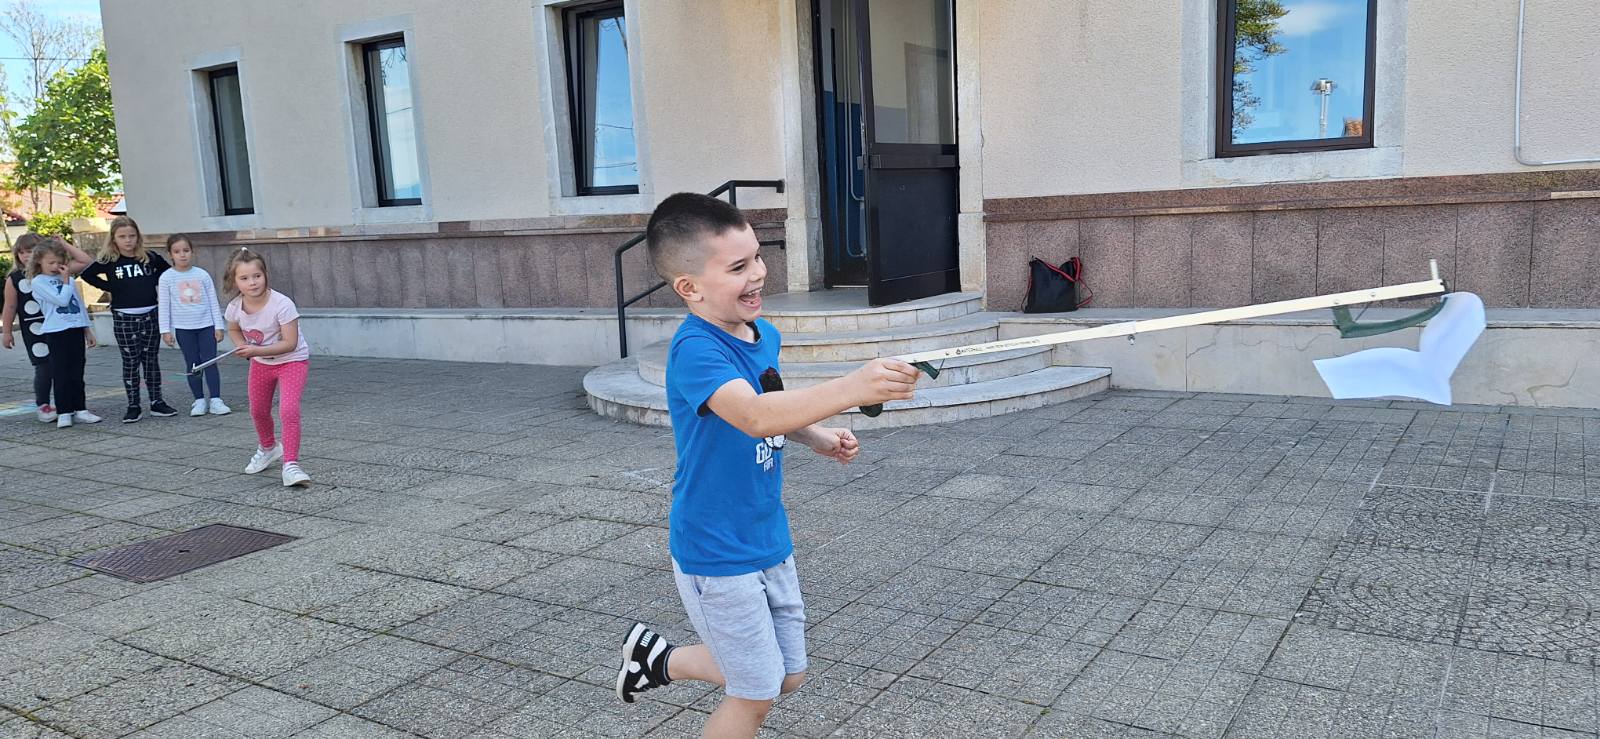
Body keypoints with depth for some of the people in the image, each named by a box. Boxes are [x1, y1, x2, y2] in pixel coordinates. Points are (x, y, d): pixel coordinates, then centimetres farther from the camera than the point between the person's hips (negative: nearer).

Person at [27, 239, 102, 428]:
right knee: (60, 373, -2)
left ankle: (79, 409, 13)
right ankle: (63, 412, 3)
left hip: (76, 329, 5)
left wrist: (88, 329, 17)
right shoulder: (39, 282, -4)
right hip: (56, 332, -5)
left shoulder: (70, 279, 13)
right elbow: (62, 300, -16)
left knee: (77, 372, 8)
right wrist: (65, 281, -6)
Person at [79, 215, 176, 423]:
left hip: (150, 315, 2)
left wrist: (152, 284, 5)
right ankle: (133, 407, 7)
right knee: (130, 362, 2)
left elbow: (166, 270, 18)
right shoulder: (108, 262, -2)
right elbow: (87, 274, 1)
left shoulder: (150, 258, 3)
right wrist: (110, 288, -4)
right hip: (124, 318, -2)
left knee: (151, 359, 8)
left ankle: (157, 402, 14)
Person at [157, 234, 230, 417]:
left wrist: (218, 326, 3)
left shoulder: (202, 275, 1)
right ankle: (199, 400, 13)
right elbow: (163, 305, 1)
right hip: (183, 328, 0)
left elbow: (213, 302, 5)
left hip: (206, 325, 0)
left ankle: (215, 400, 2)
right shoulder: (166, 277, -1)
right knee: (192, 365, 6)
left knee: (210, 362, -2)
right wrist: (165, 330, -3)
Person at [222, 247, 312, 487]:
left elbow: (290, 343, -28)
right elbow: (234, 330, 9)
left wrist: (257, 350, -34)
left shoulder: (282, 304, -30)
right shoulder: (235, 307, -14)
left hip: (292, 360, -6)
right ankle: (268, 449, 48)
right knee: (258, 411, 19)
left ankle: (290, 465, -19)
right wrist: (243, 347, -11)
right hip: (260, 362, 6)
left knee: (289, 410, -23)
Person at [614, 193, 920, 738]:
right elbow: (754, 416, -43)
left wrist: (818, 438, 1)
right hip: (717, 554, -8)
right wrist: (851, 389, -54)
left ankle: (661, 658, 37)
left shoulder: (765, 335, 1)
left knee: (787, 676, 20)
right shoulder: (695, 351, -26)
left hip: (769, 540, 8)